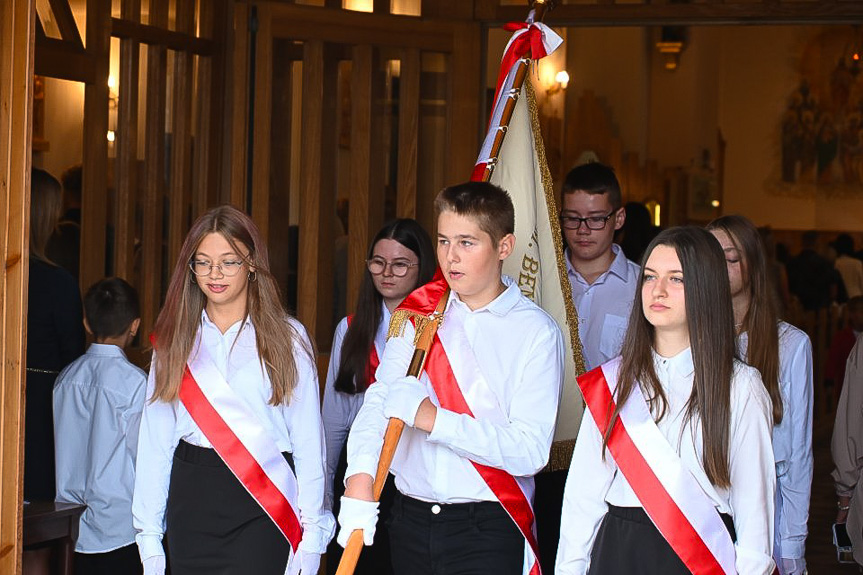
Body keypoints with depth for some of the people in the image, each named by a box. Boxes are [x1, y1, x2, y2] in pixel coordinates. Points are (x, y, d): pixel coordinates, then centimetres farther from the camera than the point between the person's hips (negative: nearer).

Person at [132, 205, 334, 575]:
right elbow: (155, 441, 8)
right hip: (191, 499, 3)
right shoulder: (175, 341, 10)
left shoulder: (287, 338, 4)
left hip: (263, 508, -3)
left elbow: (308, 440, 1)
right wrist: (149, 534, 5)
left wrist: (311, 533, -4)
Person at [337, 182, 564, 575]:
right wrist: (360, 475, -23)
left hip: (488, 529, -3)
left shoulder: (537, 331, -5)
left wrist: (433, 418, -19)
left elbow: (530, 450, -13)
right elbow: (380, 398, -5)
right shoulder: (418, 316, 8)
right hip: (411, 521, 4)